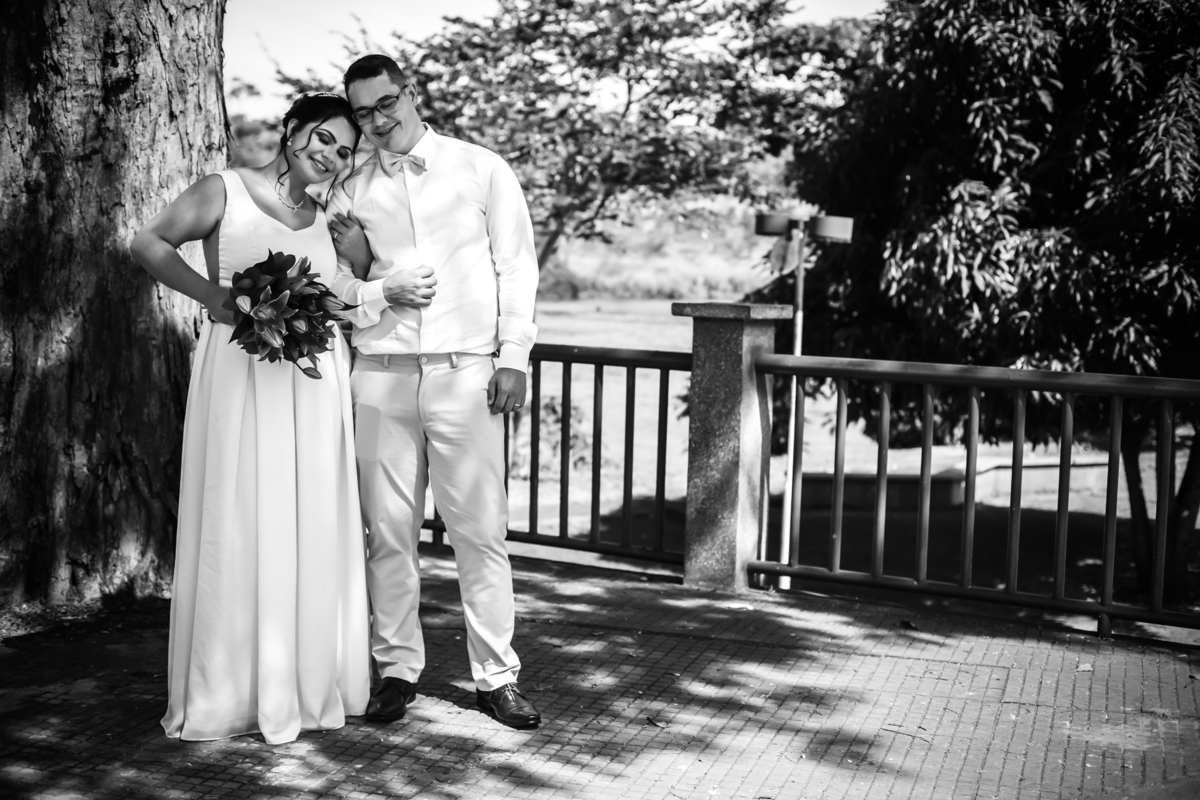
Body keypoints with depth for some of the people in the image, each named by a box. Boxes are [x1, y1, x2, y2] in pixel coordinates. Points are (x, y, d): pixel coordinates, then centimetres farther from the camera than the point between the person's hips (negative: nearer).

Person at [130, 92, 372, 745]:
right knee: (239, 527, -1)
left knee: (311, 529, 7)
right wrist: (211, 294, -12)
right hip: (241, 375, -5)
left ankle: (310, 682, 19)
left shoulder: (329, 217, 17)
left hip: (314, 384, 5)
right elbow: (148, 243, -4)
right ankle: (229, 690, 11)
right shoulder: (225, 192, 2)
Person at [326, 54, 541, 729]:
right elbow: (327, 284, 12)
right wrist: (380, 293, -8)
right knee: (389, 529, 5)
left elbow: (518, 265, 4)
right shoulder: (353, 192, 12)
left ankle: (497, 675, 8)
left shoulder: (481, 169, 6)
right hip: (381, 371, 3)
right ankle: (398, 669, 17)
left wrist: (514, 357, -4)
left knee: (481, 529, -2)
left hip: (466, 369, -2)